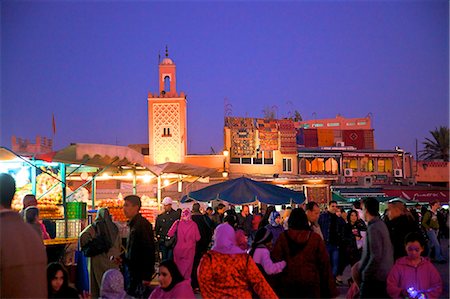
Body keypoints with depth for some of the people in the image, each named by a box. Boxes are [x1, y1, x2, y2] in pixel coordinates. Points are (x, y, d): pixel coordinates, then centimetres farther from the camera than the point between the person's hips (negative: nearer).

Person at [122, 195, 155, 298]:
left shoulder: (143, 224, -17)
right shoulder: (133, 224, 13)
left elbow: (149, 250, -22)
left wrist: (147, 276, -23)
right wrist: (123, 258, 8)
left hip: (141, 273, -10)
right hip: (134, 272, 10)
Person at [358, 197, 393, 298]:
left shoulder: (373, 228, -19)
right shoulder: (381, 224, 9)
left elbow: (376, 256, -24)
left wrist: (365, 274, -15)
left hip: (374, 278, -9)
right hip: (386, 275, 9)